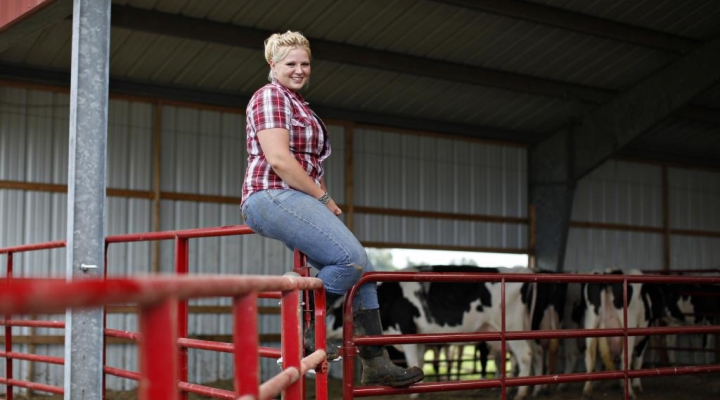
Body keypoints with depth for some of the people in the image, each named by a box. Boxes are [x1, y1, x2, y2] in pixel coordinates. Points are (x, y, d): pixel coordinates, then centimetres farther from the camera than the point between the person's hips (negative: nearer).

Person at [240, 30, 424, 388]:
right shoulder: (270, 96, -6)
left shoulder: (300, 105, 24)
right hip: (273, 197, -10)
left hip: (297, 200, 10)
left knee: (360, 267, 3)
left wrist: (321, 201, 10)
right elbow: (278, 160, -17)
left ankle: (375, 363, 5)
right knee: (351, 258, -23)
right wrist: (323, 197, -11)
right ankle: (303, 332, -12)